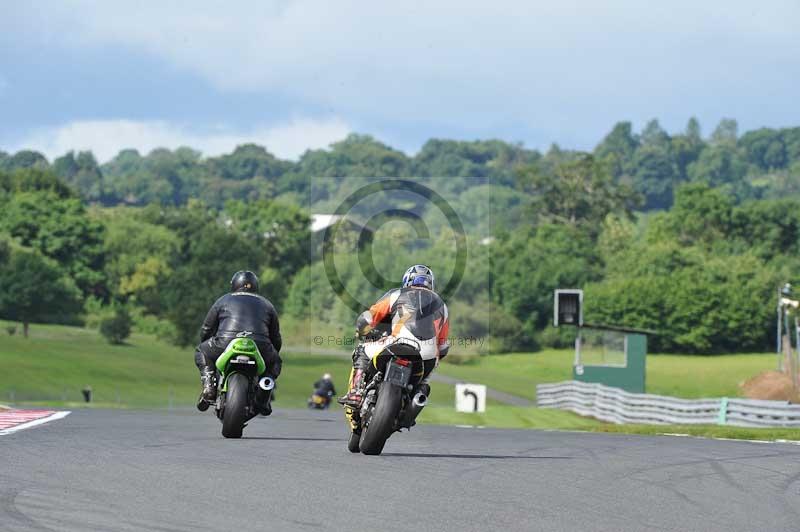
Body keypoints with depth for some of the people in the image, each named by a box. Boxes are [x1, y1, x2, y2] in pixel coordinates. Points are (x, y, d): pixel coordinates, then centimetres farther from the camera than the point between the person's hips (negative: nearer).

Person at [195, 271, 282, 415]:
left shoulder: (223, 300, 24)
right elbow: (276, 337, 31)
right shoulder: (266, 304, 28)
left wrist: (208, 348, 45)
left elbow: (206, 329, 26)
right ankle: (262, 399, 13)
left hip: (225, 344, -1)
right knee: (275, 362, 32)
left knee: (201, 353, 29)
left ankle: (208, 386, 5)